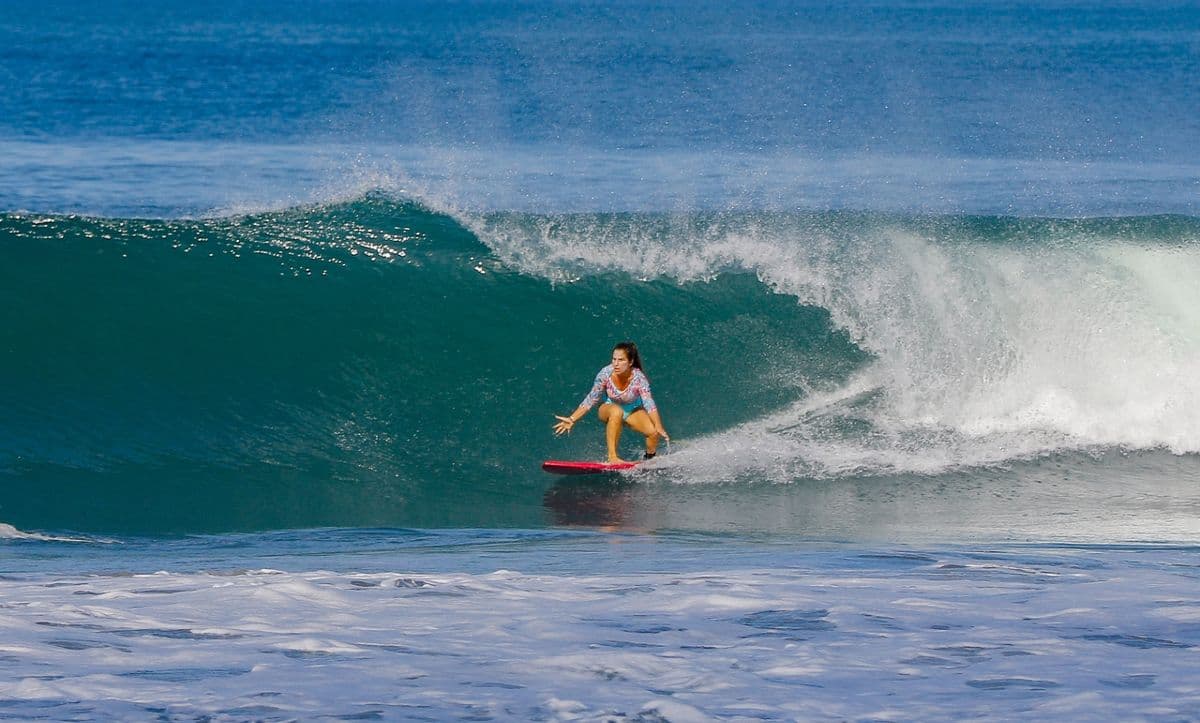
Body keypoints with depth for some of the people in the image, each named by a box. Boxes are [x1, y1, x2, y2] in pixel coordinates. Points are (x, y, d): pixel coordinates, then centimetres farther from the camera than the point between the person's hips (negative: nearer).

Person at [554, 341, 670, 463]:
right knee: (616, 412, -38)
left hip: (633, 411, 0)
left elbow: (649, 403, -34)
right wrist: (571, 419, -19)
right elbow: (591, 400, -15)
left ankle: (649, 460, 7)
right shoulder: (606, 374, -24)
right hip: (609, 409, 0)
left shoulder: (638, 378, -27)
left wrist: (659, 427, -47)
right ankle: (612, 456, -36)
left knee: (653, 432, -25)